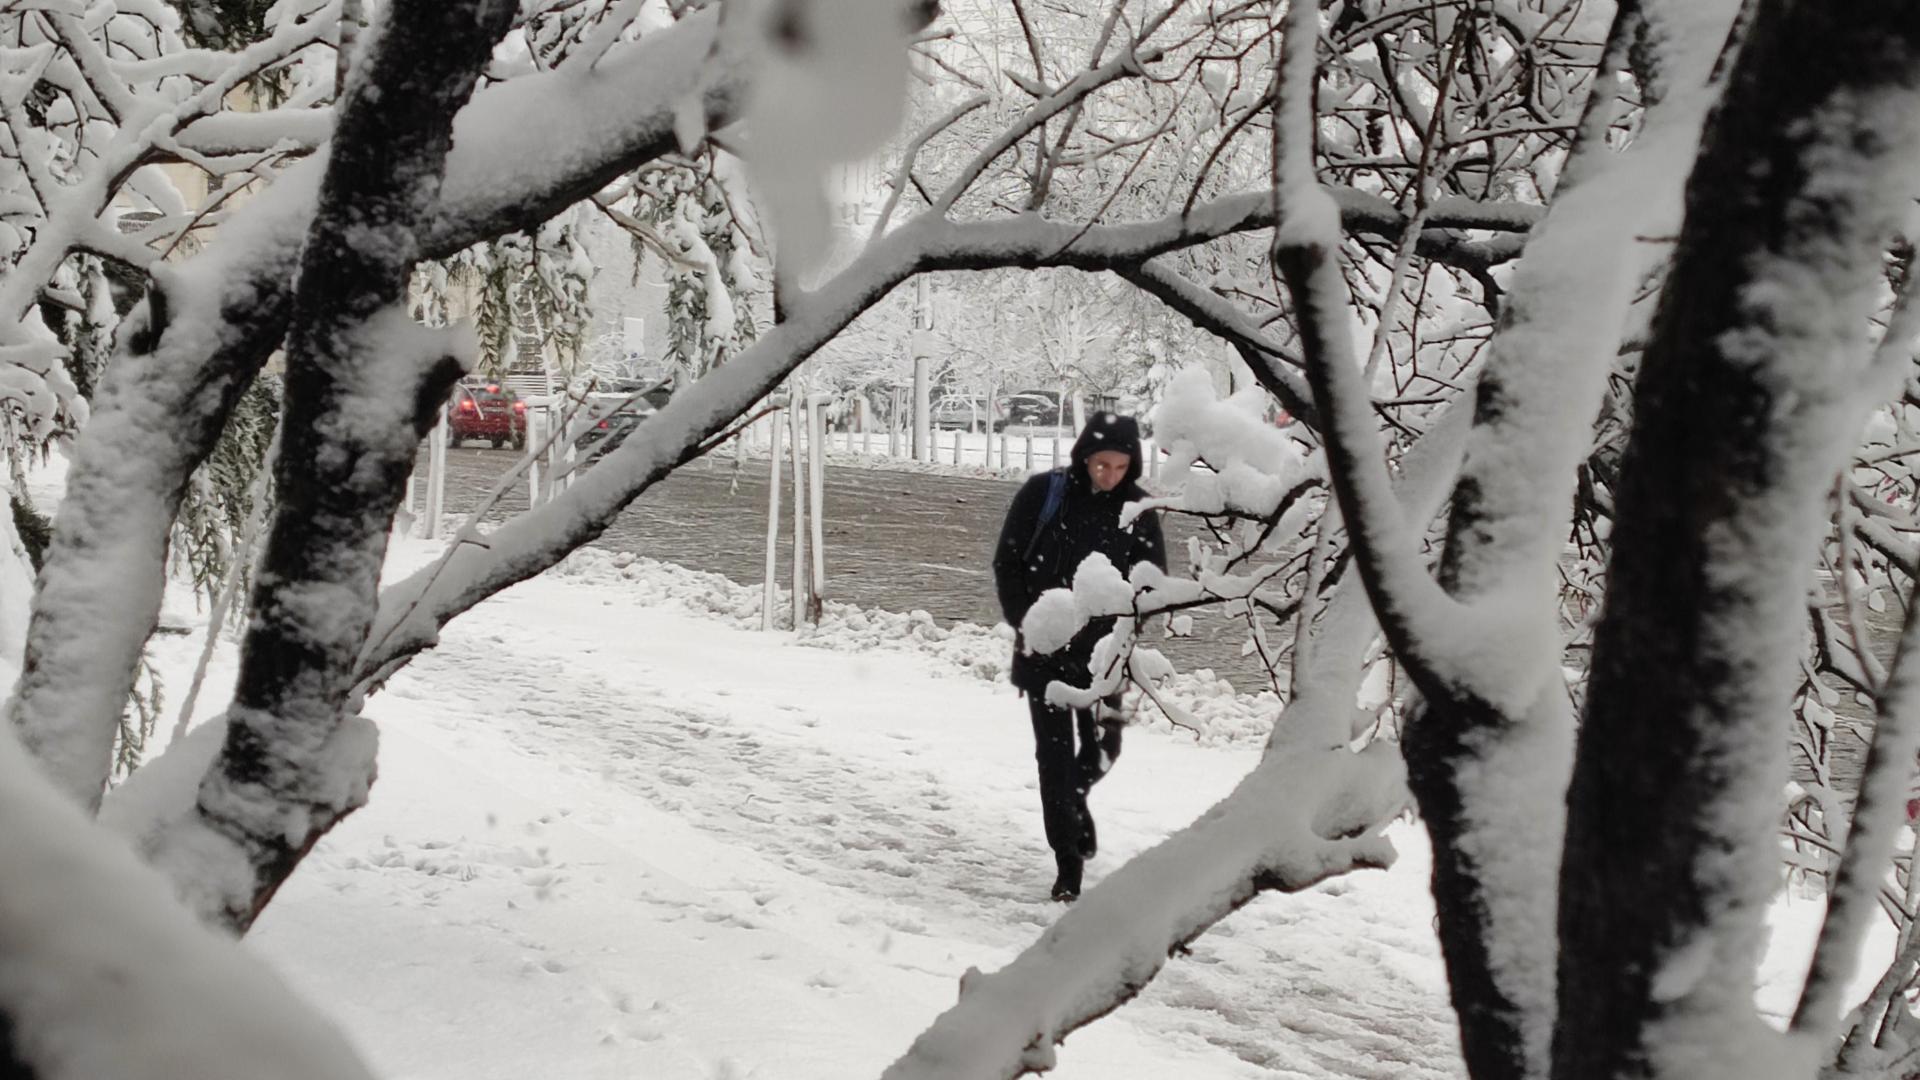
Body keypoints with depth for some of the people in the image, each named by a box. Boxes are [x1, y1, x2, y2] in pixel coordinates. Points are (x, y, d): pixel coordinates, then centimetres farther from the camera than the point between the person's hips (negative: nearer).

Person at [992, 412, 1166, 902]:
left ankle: (1072, 801, 44)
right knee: (1055, 752, -1)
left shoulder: (1138, 510, -2)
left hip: (1101, 652, 2)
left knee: (1102, 748, 10)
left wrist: (1118, 631, -12)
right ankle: (1068, 862, 6)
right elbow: (1006, 563, -1)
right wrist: (1026, 623, -8)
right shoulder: (1042, 494, -7)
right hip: (1044, 648, -2)